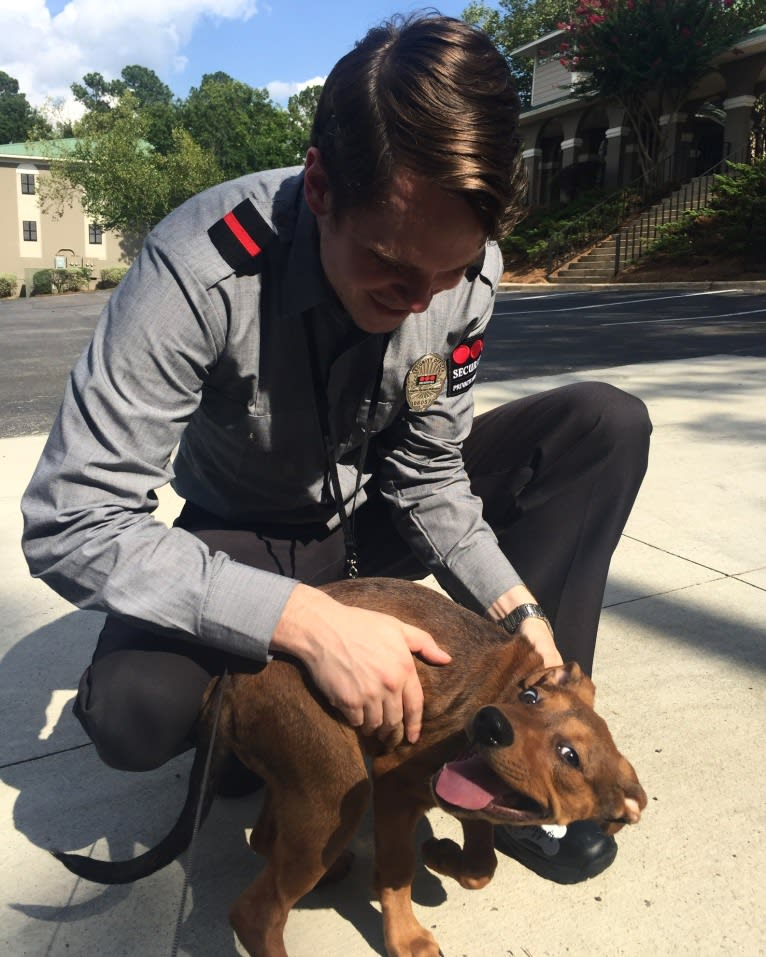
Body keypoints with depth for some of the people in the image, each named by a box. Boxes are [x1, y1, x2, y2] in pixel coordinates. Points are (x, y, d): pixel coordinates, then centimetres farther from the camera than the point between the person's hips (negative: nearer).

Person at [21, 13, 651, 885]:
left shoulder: (467, 266, -18)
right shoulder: (202, 272, -32)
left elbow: (428, 471, -8)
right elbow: (69, 524, -33)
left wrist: (518, 609, -23)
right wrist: (308, 621, -41)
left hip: (376, 514, 4)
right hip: (248, 539, -3)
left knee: (607, 426, -14)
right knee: (132, 709, -34)